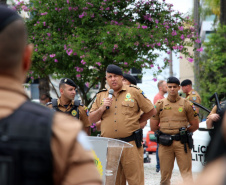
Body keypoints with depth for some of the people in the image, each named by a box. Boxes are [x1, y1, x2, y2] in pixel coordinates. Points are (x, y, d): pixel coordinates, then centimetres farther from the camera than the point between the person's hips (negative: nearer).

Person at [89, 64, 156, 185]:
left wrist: (135, 122, 7)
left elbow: (151, 111, 11)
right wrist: (102, 108, -2)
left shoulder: (134, 92, 6)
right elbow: (91, 119, 14)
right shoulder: (101, 96, 15)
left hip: (131, 143, -3)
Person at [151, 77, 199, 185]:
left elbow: (195, 125, 10)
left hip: (182, 143, -1)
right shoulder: (159, 104, 11)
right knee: (165, 174, 3)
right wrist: (164, 131, 9)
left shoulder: (186, 104, 8)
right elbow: (153, 127, 12)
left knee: (186, 173, -5)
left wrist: (183, 131, 6)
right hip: (165, 143, 1)